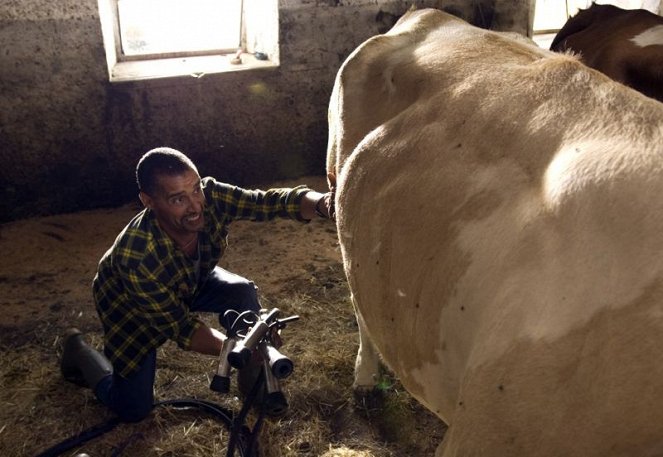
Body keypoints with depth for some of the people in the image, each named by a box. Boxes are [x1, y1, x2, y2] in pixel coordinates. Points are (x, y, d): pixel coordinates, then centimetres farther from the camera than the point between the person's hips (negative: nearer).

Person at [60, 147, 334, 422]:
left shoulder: (210, 197, -34)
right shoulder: (135, 257, -42)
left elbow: (269, 201, -38)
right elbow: (180, 326, -33)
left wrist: (321, 203, -59)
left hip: (191, 280, 4)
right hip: (129, 302, -4)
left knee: (243, 294, -23)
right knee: (133, 409, -1)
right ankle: (77, 350, 24)